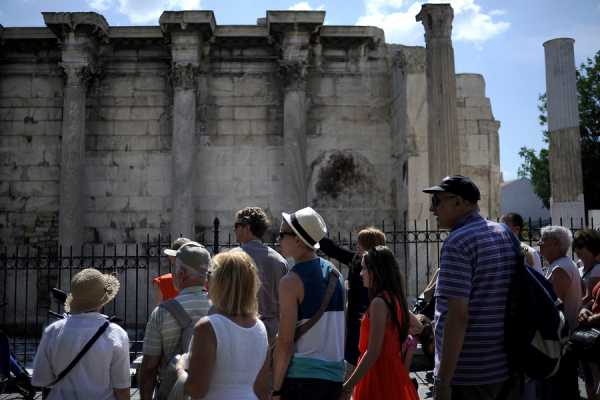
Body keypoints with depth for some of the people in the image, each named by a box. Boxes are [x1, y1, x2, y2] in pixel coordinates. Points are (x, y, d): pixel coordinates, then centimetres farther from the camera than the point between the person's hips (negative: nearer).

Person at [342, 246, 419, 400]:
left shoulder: (379, 302, -18)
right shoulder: (396, 299, 8)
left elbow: (373, 352, -23)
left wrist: (347, 386, -22)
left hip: (379, 376, -9)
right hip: (394, 374, 9)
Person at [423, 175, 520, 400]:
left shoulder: (457, 242, -16)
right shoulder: (506, 234, 8)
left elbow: (458, 315, -22)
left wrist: (444, 380, -19)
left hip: (466, 376, -7)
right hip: (507, 370, 8)